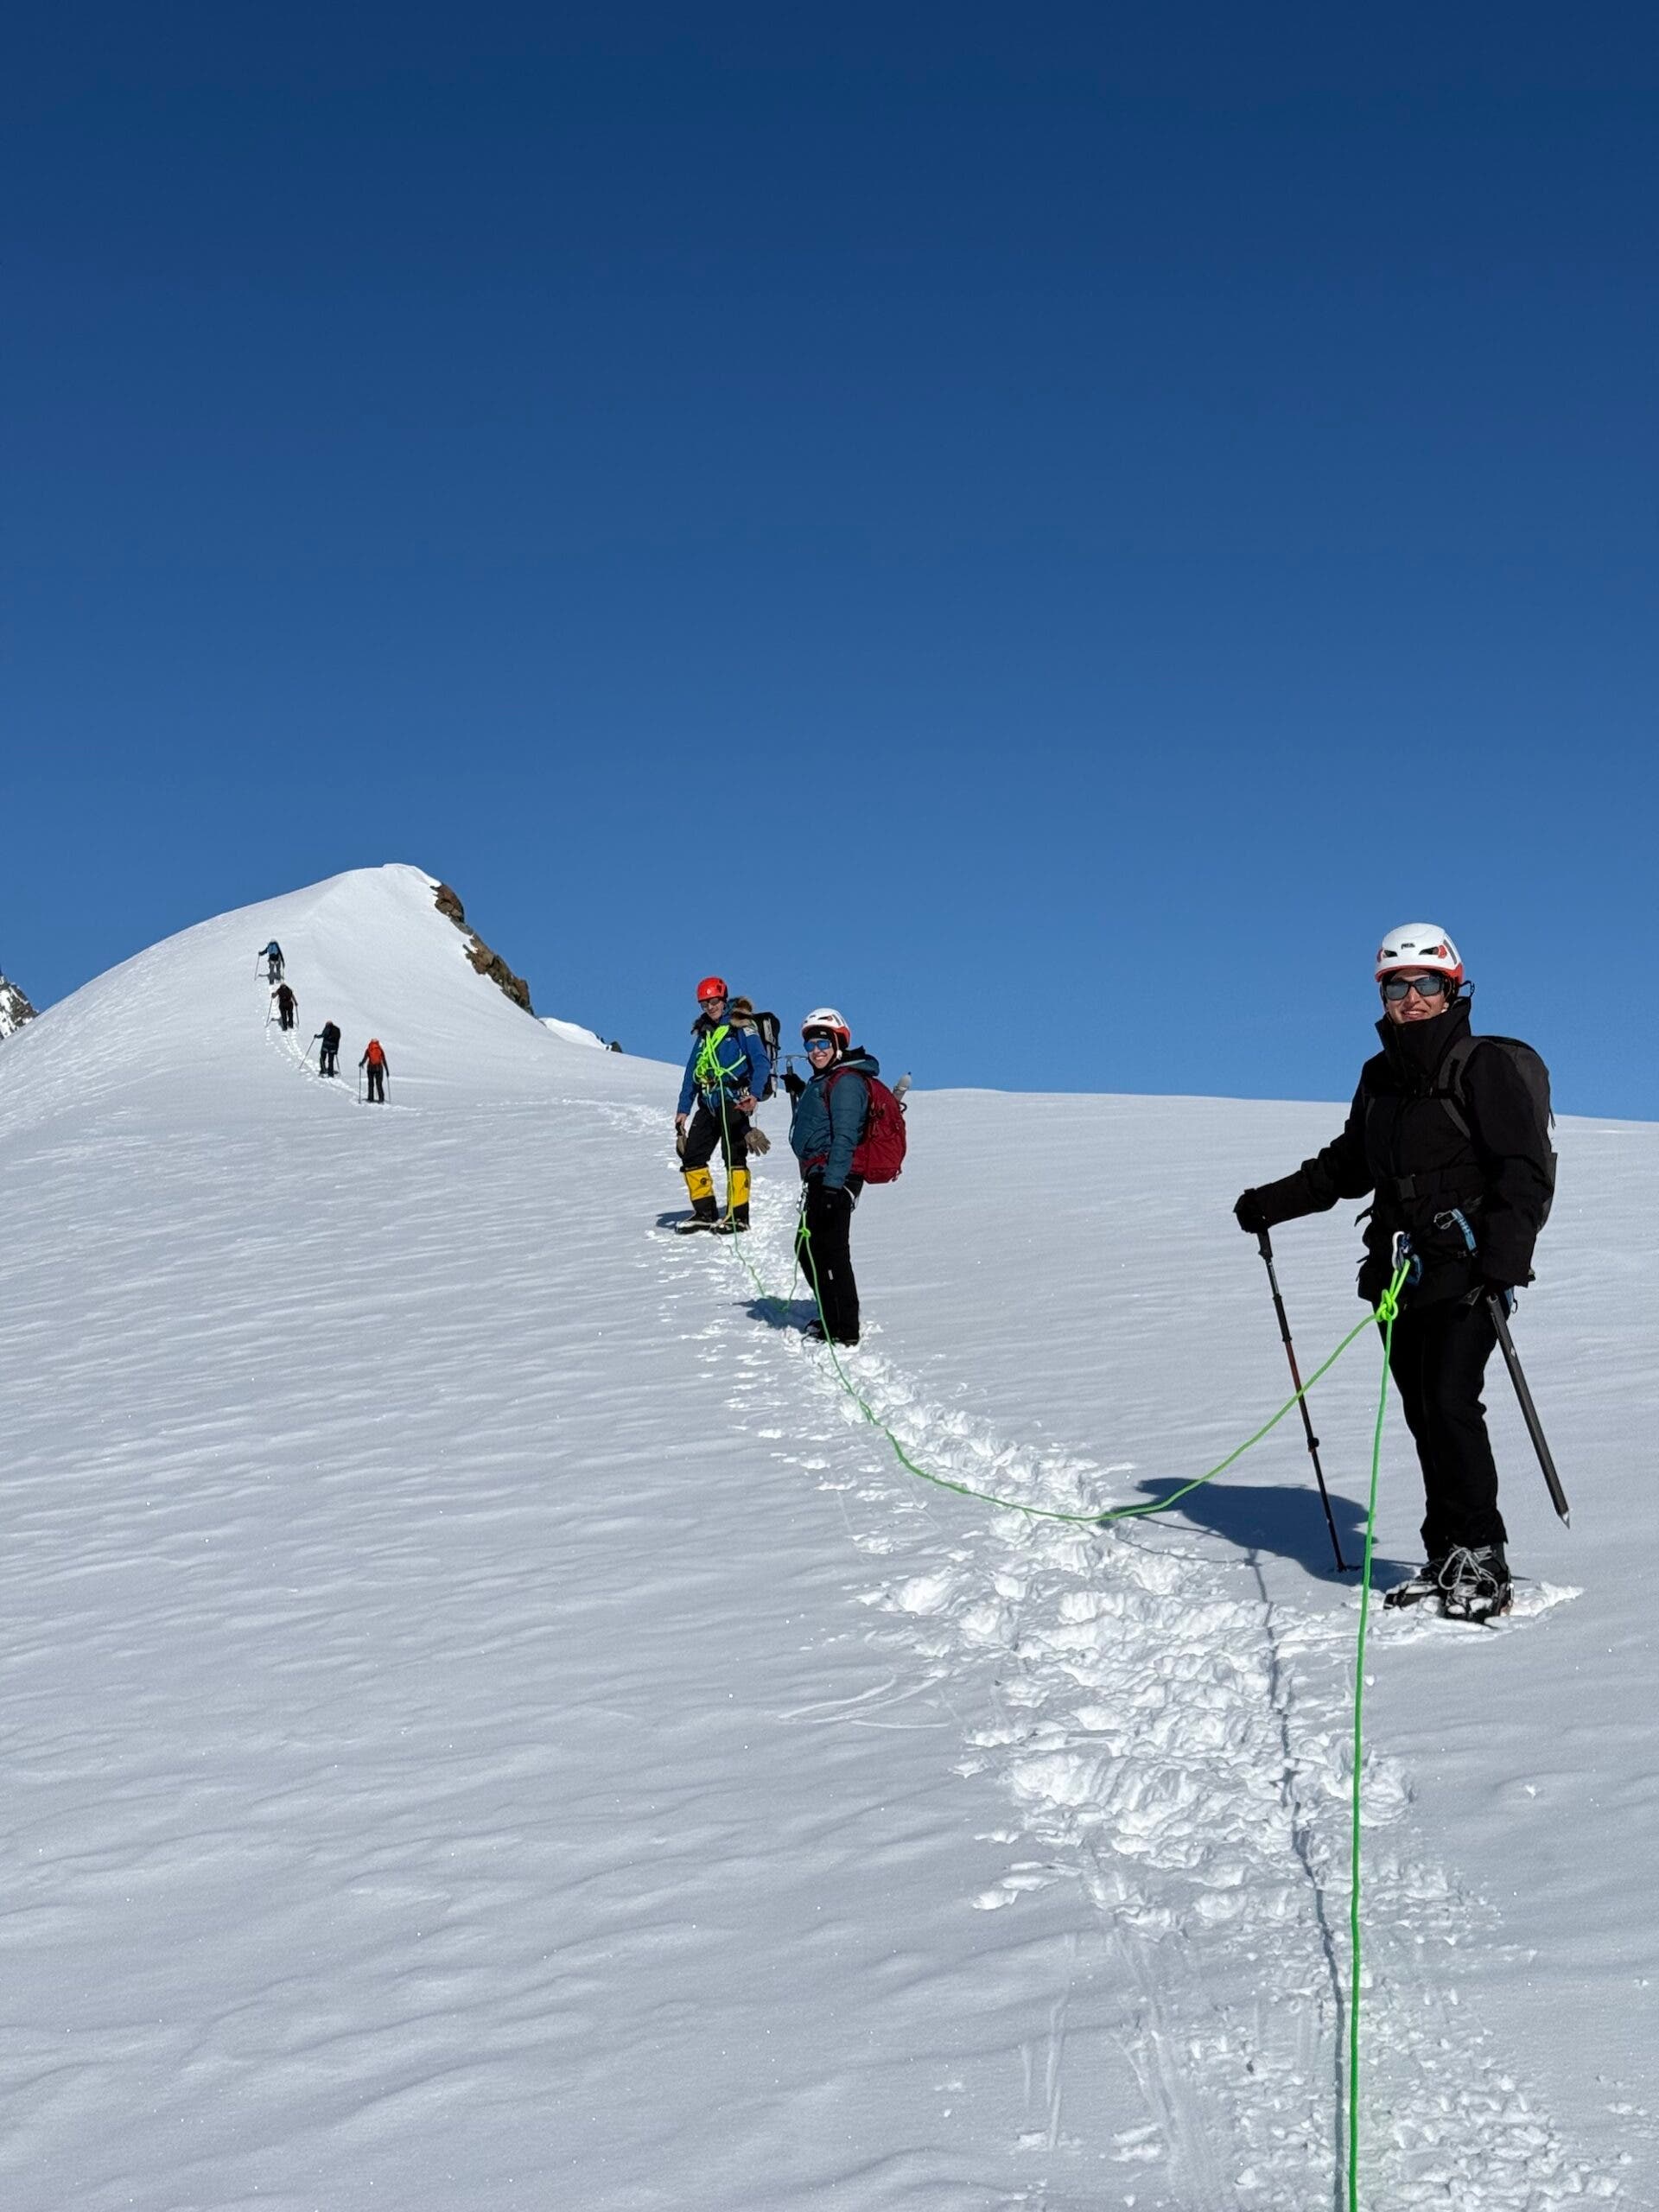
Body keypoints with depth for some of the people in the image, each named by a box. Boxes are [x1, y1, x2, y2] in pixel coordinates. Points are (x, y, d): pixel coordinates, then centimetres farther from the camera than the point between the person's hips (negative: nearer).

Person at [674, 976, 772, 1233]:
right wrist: (683, 1109, 17)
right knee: (691, 1155, 3)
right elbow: (693, 1072, 22)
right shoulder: (703, 1032, 18)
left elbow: (761, 1063, -13)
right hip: (708, 1104, 7)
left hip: (733, 1101, -7)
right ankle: (705, 1213, 11)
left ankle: (738, 1216, -7)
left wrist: (754, 1095, -28)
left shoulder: (741, 1027, -3)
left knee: (733, 1156, -11)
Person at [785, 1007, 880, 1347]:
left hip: (835, 1178, -11)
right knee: (807, 1247, 20)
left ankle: (845, 1330, -4)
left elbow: (844, 1137, -22)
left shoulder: (846, 1081, -15)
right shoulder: (824, 1080, 17)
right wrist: (799, 1091, 30)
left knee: (831, 1252, -8)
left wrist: (832, 1185, -27)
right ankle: (831, 1319, 32)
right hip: (822, 1178, 11)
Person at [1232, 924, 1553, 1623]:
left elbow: (1524, 1172, -11)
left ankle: (1480, 1558, -8)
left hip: (1468, 1272, -6)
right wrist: (1273, 1203, 21)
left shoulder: (1486, 1068, -5)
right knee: (1424, 1414, 4)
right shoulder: (1382, 1076, 15)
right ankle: (1444, 1556, 9)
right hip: (1402, 1276, 6)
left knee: (1450, 1401, -15)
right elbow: (1348, 1166, 27)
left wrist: (1503, 1262, -22)